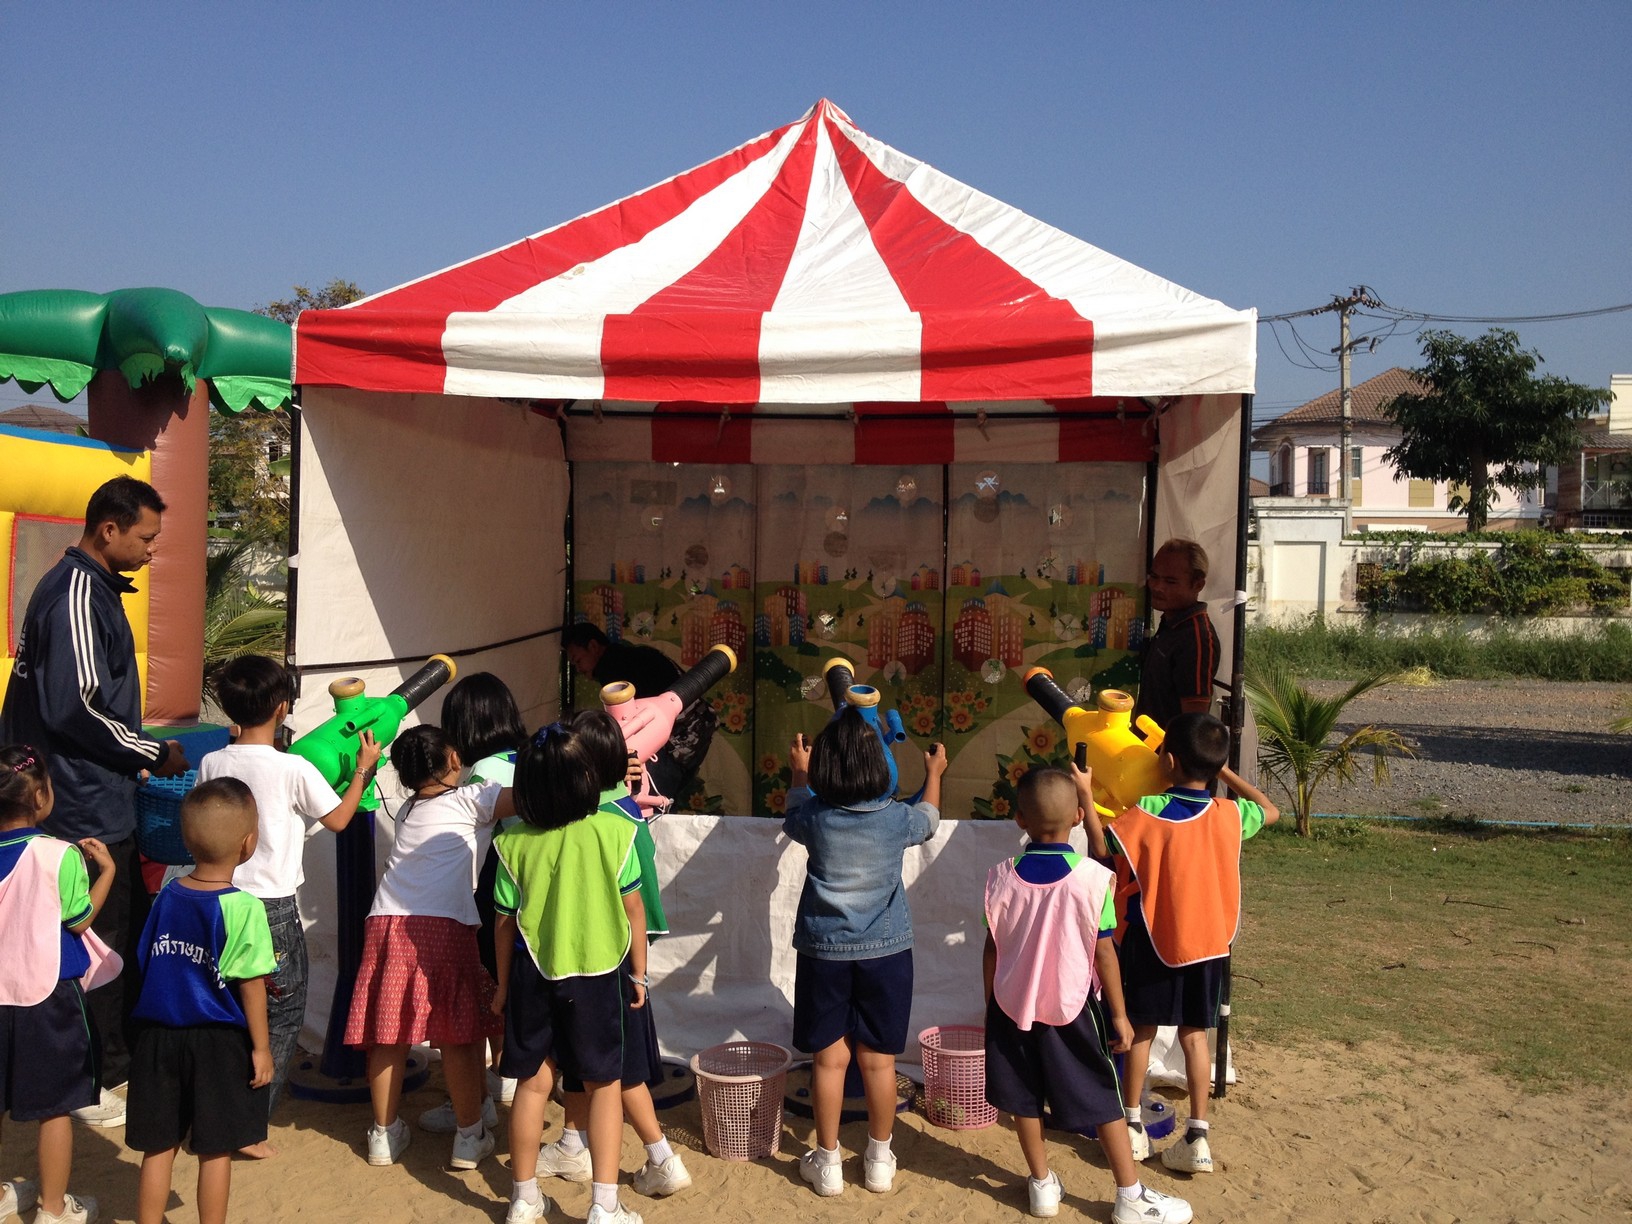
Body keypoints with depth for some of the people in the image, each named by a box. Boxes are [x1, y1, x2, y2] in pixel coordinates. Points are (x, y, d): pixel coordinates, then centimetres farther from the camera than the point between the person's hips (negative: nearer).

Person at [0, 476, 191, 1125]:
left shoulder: (93, 586, 13)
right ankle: (96, 1088, 12)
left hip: (101, 802, 10)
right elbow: (78, 706, -24)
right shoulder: (76, 594, -18)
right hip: (89, 809, -10)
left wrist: (134, 753, 15)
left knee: (128, 934, 18)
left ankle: (122, 1061, 31)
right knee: (102, 945, 0)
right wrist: (153, 753, -13)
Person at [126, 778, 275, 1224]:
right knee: (215, 1152, 9)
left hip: (159, 1035, 4)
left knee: (158, 1147, 15)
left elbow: (148, 964, 8)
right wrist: (261, 1048, -5)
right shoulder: (243, 908, -17)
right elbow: (251, 985, -14)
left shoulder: (166, 896, -2)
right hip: (218, 1041, -4)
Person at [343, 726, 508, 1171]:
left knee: (388, 1033, 11)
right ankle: (470, 1136, 12)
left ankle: (385, 1133, 22)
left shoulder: (407, 811, 20)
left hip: (385, 923, 5)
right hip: (443, 927, -5)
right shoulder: (470, 800, 4)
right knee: (458, 1035, 4)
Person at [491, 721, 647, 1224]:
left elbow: (505, 922, -1)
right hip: (598, 974, -1)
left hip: (533, 975, 1)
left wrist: (503, 985, 13)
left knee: (533, 1082, 14)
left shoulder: (513, 843, -10)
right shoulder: (613, 832, -14)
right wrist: (639, 973, 7)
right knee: (604, 1084, 11)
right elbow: (633, 909, -6)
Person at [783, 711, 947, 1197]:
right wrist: (934, 775, 35)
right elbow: (929, 820, 16)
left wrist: (798, 773, 37)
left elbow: (794, 814, 18)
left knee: (829, 1059, 8)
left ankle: (827, 1162, 19)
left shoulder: (815, 818, -9)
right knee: (878, 1060, 9)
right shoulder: (897, 817, -9)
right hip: (885, 952, 0)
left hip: (824, 952, 0)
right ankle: (879, 1160, 23)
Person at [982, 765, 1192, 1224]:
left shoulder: (1001, 878, -9)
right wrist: (1119, 1015, -1)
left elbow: (992, 949, -2)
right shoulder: (1094, 878, -16)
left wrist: (991, 1004, 12)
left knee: (1024, 1099, 16)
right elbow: (1104, 953, -12)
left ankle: (1042, 1185, 26)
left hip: (1013, 1005, 2)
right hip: (1073, 1007, -2)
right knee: (1104, 1102, 10)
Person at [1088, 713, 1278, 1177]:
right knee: (1194, 1034, 11)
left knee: (1141, 1030, 12)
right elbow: (1271, 811, 14)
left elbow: (1101, 844, -14)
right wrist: (1227, 773, 17)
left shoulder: (1148, 811, -18)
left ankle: (1131, 1127, 22)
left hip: (1150, 938, -2)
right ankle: (1197, 1138, 11)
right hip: (1207, 942, 3)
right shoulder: (1230, 815, -6)